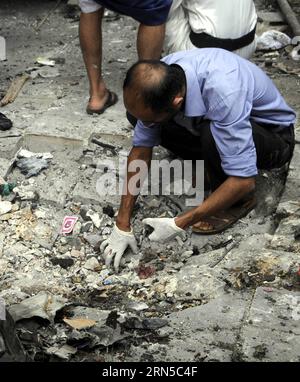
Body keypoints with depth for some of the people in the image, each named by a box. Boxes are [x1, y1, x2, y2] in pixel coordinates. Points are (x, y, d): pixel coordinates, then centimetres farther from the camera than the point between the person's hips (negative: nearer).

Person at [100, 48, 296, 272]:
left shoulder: (222, 92, -41)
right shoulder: (160, 77, -21)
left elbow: (243, 180, -39)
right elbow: (142, 148, -13)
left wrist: (180, 225, -33)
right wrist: (122, 225, -13)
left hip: (273, 135, -6)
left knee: (213, 133, -37)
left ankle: (237, 202, -9)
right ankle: (213, 166, 6)